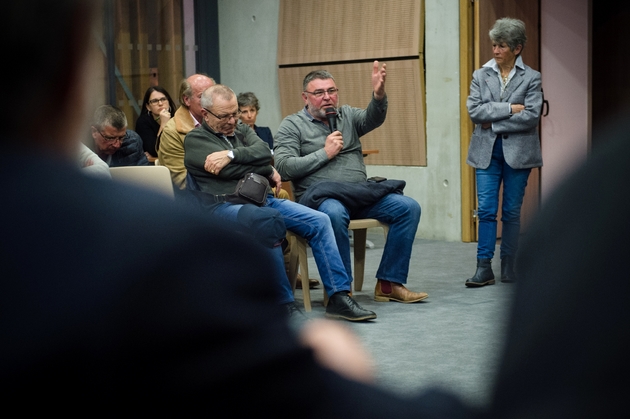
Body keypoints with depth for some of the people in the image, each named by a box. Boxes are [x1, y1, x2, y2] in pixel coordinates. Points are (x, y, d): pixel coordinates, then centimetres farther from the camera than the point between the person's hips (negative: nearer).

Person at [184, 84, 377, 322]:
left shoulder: (241, 130, 24)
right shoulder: (195, 140, 5)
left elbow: (264, 153, 2)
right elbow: (230, 170, -9)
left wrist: (231, 154, -12)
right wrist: (269, 172, 3)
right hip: (227, 203, -7)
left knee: (319, 221, -9)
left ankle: (339, 298, -10)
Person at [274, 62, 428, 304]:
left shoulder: (348, 116, 19)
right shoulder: (292, 125, 8)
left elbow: (373, 119, -3)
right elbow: (283, 167, -5)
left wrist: (379, 94, -25)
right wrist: (324, 153, -6)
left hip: (360, 194, 5)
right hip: (321, 196, -5)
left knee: (408, 207, -14)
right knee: (334, 213, -39)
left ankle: (389, 284, -9)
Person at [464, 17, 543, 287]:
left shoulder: (531, 78, 1)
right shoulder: (481, 76, 7)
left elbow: (531, 116, -11)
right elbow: (474, 110, -6)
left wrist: (493, 123, -11)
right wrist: (509, 108, -13)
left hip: (517, 151, -1)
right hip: (487, 151, 1)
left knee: (512, 212, 5)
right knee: (486, 210, -4)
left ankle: (509, 268, 14)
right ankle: (484, 268, -3)